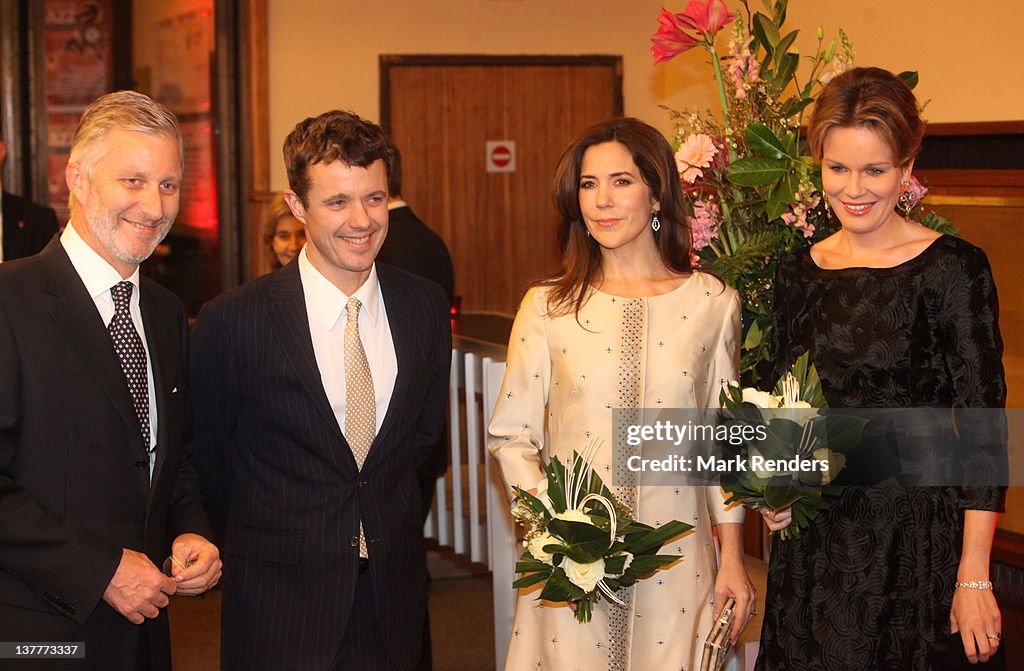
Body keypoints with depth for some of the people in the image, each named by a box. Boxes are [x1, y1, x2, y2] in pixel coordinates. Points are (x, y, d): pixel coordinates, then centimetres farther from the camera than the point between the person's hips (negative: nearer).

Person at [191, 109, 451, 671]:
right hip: (280, 605, -3)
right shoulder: (233, 322, -13)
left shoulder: (426, 306, 0)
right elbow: (208, 457, -1)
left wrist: (389, 523, 11)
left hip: (395, 589, 3)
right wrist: (266, 535, 7)